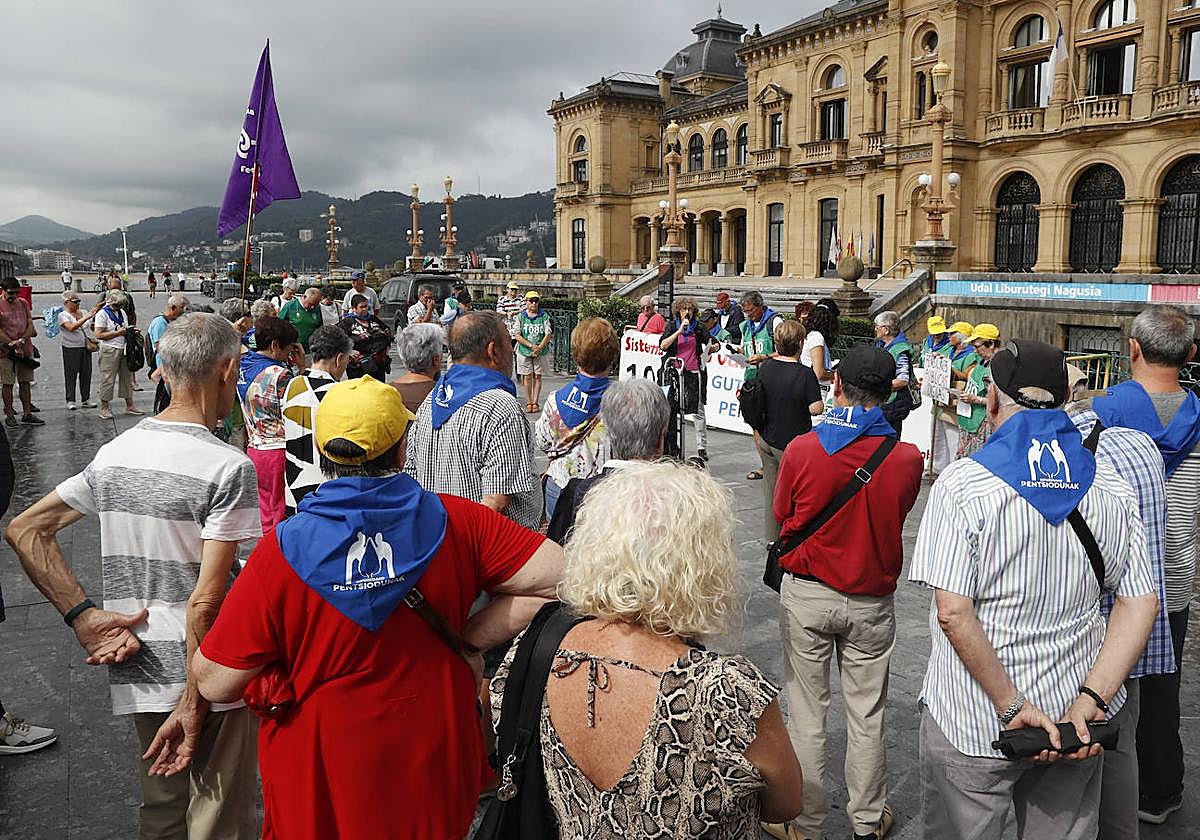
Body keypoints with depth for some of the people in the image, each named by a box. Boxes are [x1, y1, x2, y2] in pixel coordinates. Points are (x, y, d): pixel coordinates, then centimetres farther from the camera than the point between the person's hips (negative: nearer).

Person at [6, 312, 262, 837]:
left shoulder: (114, 453, 3)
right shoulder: (227, 467, -19)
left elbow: (24, 530, 7)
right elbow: (206, 601, -22)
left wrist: (84, 615, 0)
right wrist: (194, 704, -14)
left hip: (138, 671, 7)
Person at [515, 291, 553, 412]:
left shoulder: (544, 316, 2)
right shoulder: (520, 317, 3)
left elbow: (548, 334, -3)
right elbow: (518, 336, -3)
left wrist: (539, 348, -15)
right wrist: (531, 346, -13)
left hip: (541, 352, 0)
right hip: (524, 351, 0)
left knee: (537, 376, 3)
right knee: (527, 377, 2)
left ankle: (535, 402, 9)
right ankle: (528, 402, 8)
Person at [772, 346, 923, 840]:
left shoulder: (801, 451, -16)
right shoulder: (907, 459, -13)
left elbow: (783, 517, -1)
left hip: (806, 596, -1)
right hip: (871, 603, 1)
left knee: (807, 713, 12)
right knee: (866, 715, 17)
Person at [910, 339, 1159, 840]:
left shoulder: (961, 484, -15)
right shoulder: (1112, 485, 0)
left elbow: (952, 613, -22)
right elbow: (1141, 603, -2)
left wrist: (1013, 707, -15)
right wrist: (1088, 703, -8)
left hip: (973, 724, -4)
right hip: (1074, 724, 5)